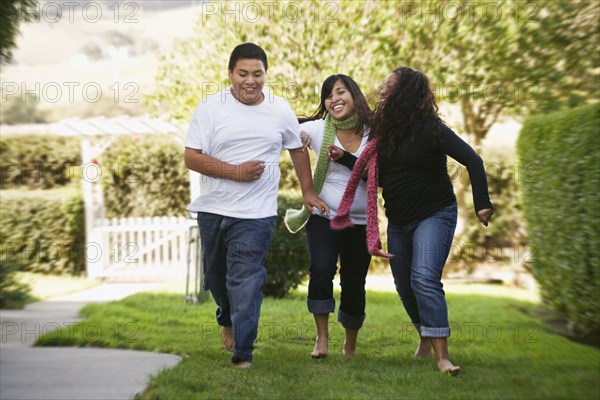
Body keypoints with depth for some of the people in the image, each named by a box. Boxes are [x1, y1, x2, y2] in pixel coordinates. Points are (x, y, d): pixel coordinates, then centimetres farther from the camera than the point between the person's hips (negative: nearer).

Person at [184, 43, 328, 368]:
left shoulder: (280, 110, 4)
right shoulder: (210, 108, -4)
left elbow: (298, 150, 19)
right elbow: (192, 158, -8)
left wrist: (308, 192, 16)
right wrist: (235, 172, -16)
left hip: (255, 214, -1)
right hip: (212, 209, 2)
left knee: (246, 282, -10)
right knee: (215, 276, 18)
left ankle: (242, 354, -6)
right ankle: (227, 320, 47)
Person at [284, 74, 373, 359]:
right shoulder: (317, 128, -4)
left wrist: (345, 158, -20)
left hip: (360, 223, 1)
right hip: (324, 218, -1)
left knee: (354, 284, 8)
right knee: (321, 271, -22)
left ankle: (350, 345, 28)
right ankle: (322, 336, -4)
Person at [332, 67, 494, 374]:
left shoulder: (430, 129, -15)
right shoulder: (386, 130, 5)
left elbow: (472, 160, -18)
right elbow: (377, 175, 13)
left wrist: (482, 203, -26)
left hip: (434, 214, -7)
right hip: (398, 220, 7)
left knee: (424, 278, -23)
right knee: (404, 285, 12)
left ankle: (442, 355, -23)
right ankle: (426, 338, 35)